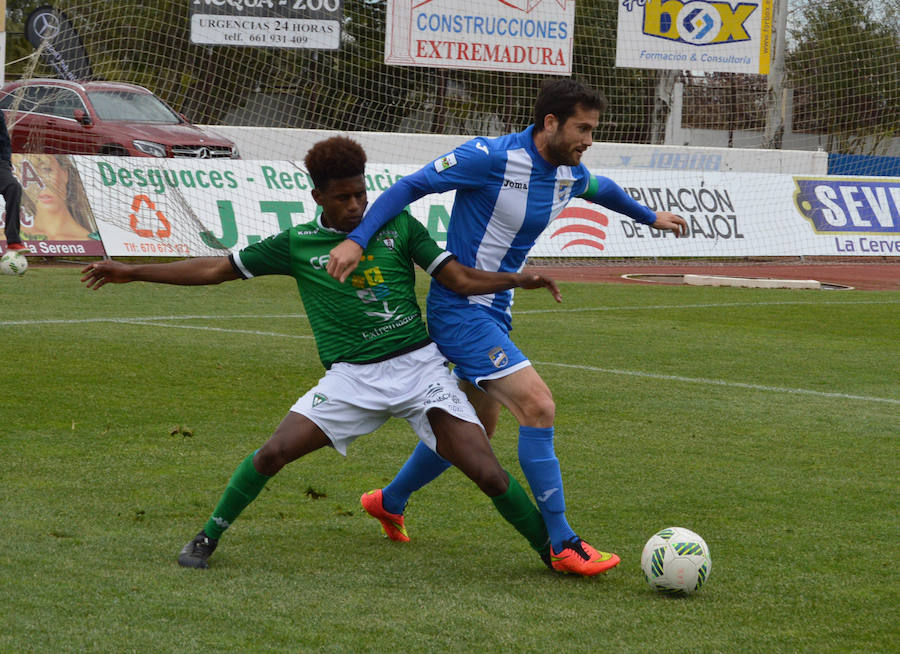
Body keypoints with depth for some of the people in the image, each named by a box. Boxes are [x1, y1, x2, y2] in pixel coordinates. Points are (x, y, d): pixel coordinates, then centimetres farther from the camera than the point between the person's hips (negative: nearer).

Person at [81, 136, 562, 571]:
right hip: (351, 378, 0)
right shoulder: (296, 244, 5)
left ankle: (550, 549, 9)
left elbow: (459, 278, 4)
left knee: (486, 472, -11)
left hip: (420, 367, 0)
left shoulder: (397, 226, 5)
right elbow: (216, 269, 10)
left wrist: (518, 279, -13)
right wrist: (131, 273, 10)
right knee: (275, 451, -13)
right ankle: (208, 537, 8)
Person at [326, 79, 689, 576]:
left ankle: (390, 502, 41)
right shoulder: (490, 158, -20)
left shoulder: (569, 174, 4)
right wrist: (356, 240, -30)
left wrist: (650, 216, 44)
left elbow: (601, 190, 29)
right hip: (460, 309, -9)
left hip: (494, 312, 9)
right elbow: (409, 187, -19)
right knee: (537, 406, -18)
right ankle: (562, 545, -13)